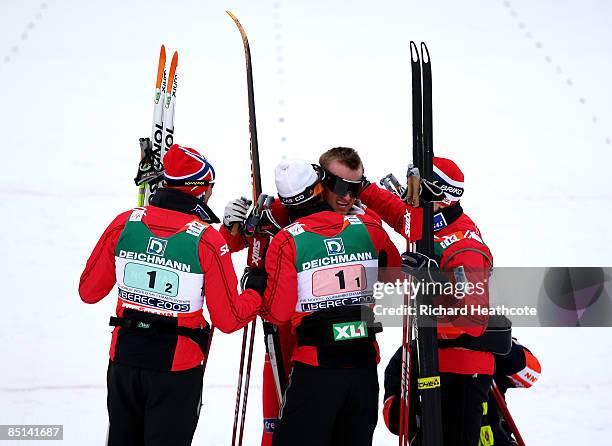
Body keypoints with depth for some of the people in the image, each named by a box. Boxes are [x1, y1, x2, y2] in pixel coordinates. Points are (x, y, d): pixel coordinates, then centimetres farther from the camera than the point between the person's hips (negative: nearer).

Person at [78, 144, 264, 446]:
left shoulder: (124, 224, -5)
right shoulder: (207, 240, -14)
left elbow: (88, 291, 4)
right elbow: (229, 319, -11)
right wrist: (256, 292, 8)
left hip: (124, 357, 4)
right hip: (177, 365, -3)